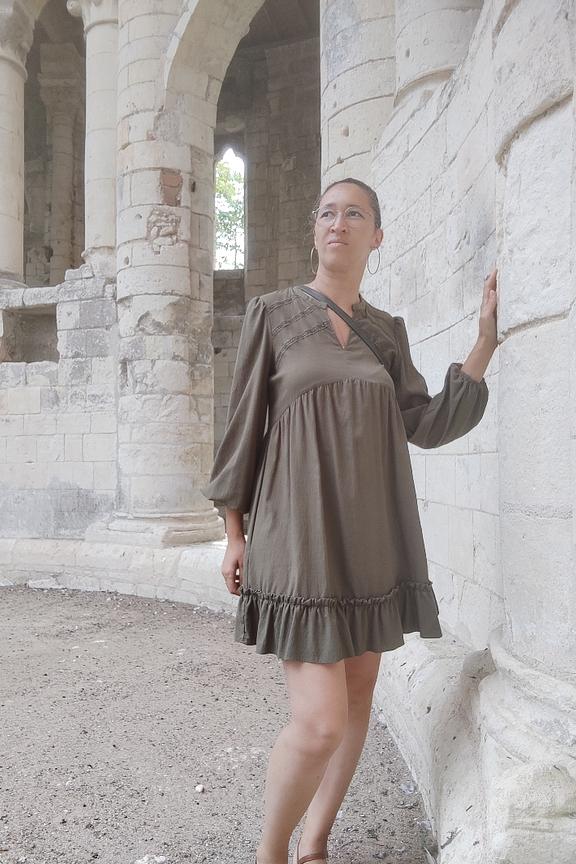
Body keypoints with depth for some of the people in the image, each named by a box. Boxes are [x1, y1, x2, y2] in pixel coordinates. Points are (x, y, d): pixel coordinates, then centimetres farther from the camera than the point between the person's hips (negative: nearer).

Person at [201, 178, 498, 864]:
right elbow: (244, 422, 0)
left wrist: (485, 345, -4)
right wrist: (234, 533, -1)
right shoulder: (271, 312, 0)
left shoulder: (387, 330, 11)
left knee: (358, 694, 11)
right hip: (303, 532, -5)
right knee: (320, 723, -10)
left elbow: (426, 426, 3)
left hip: (371, 530, 5)